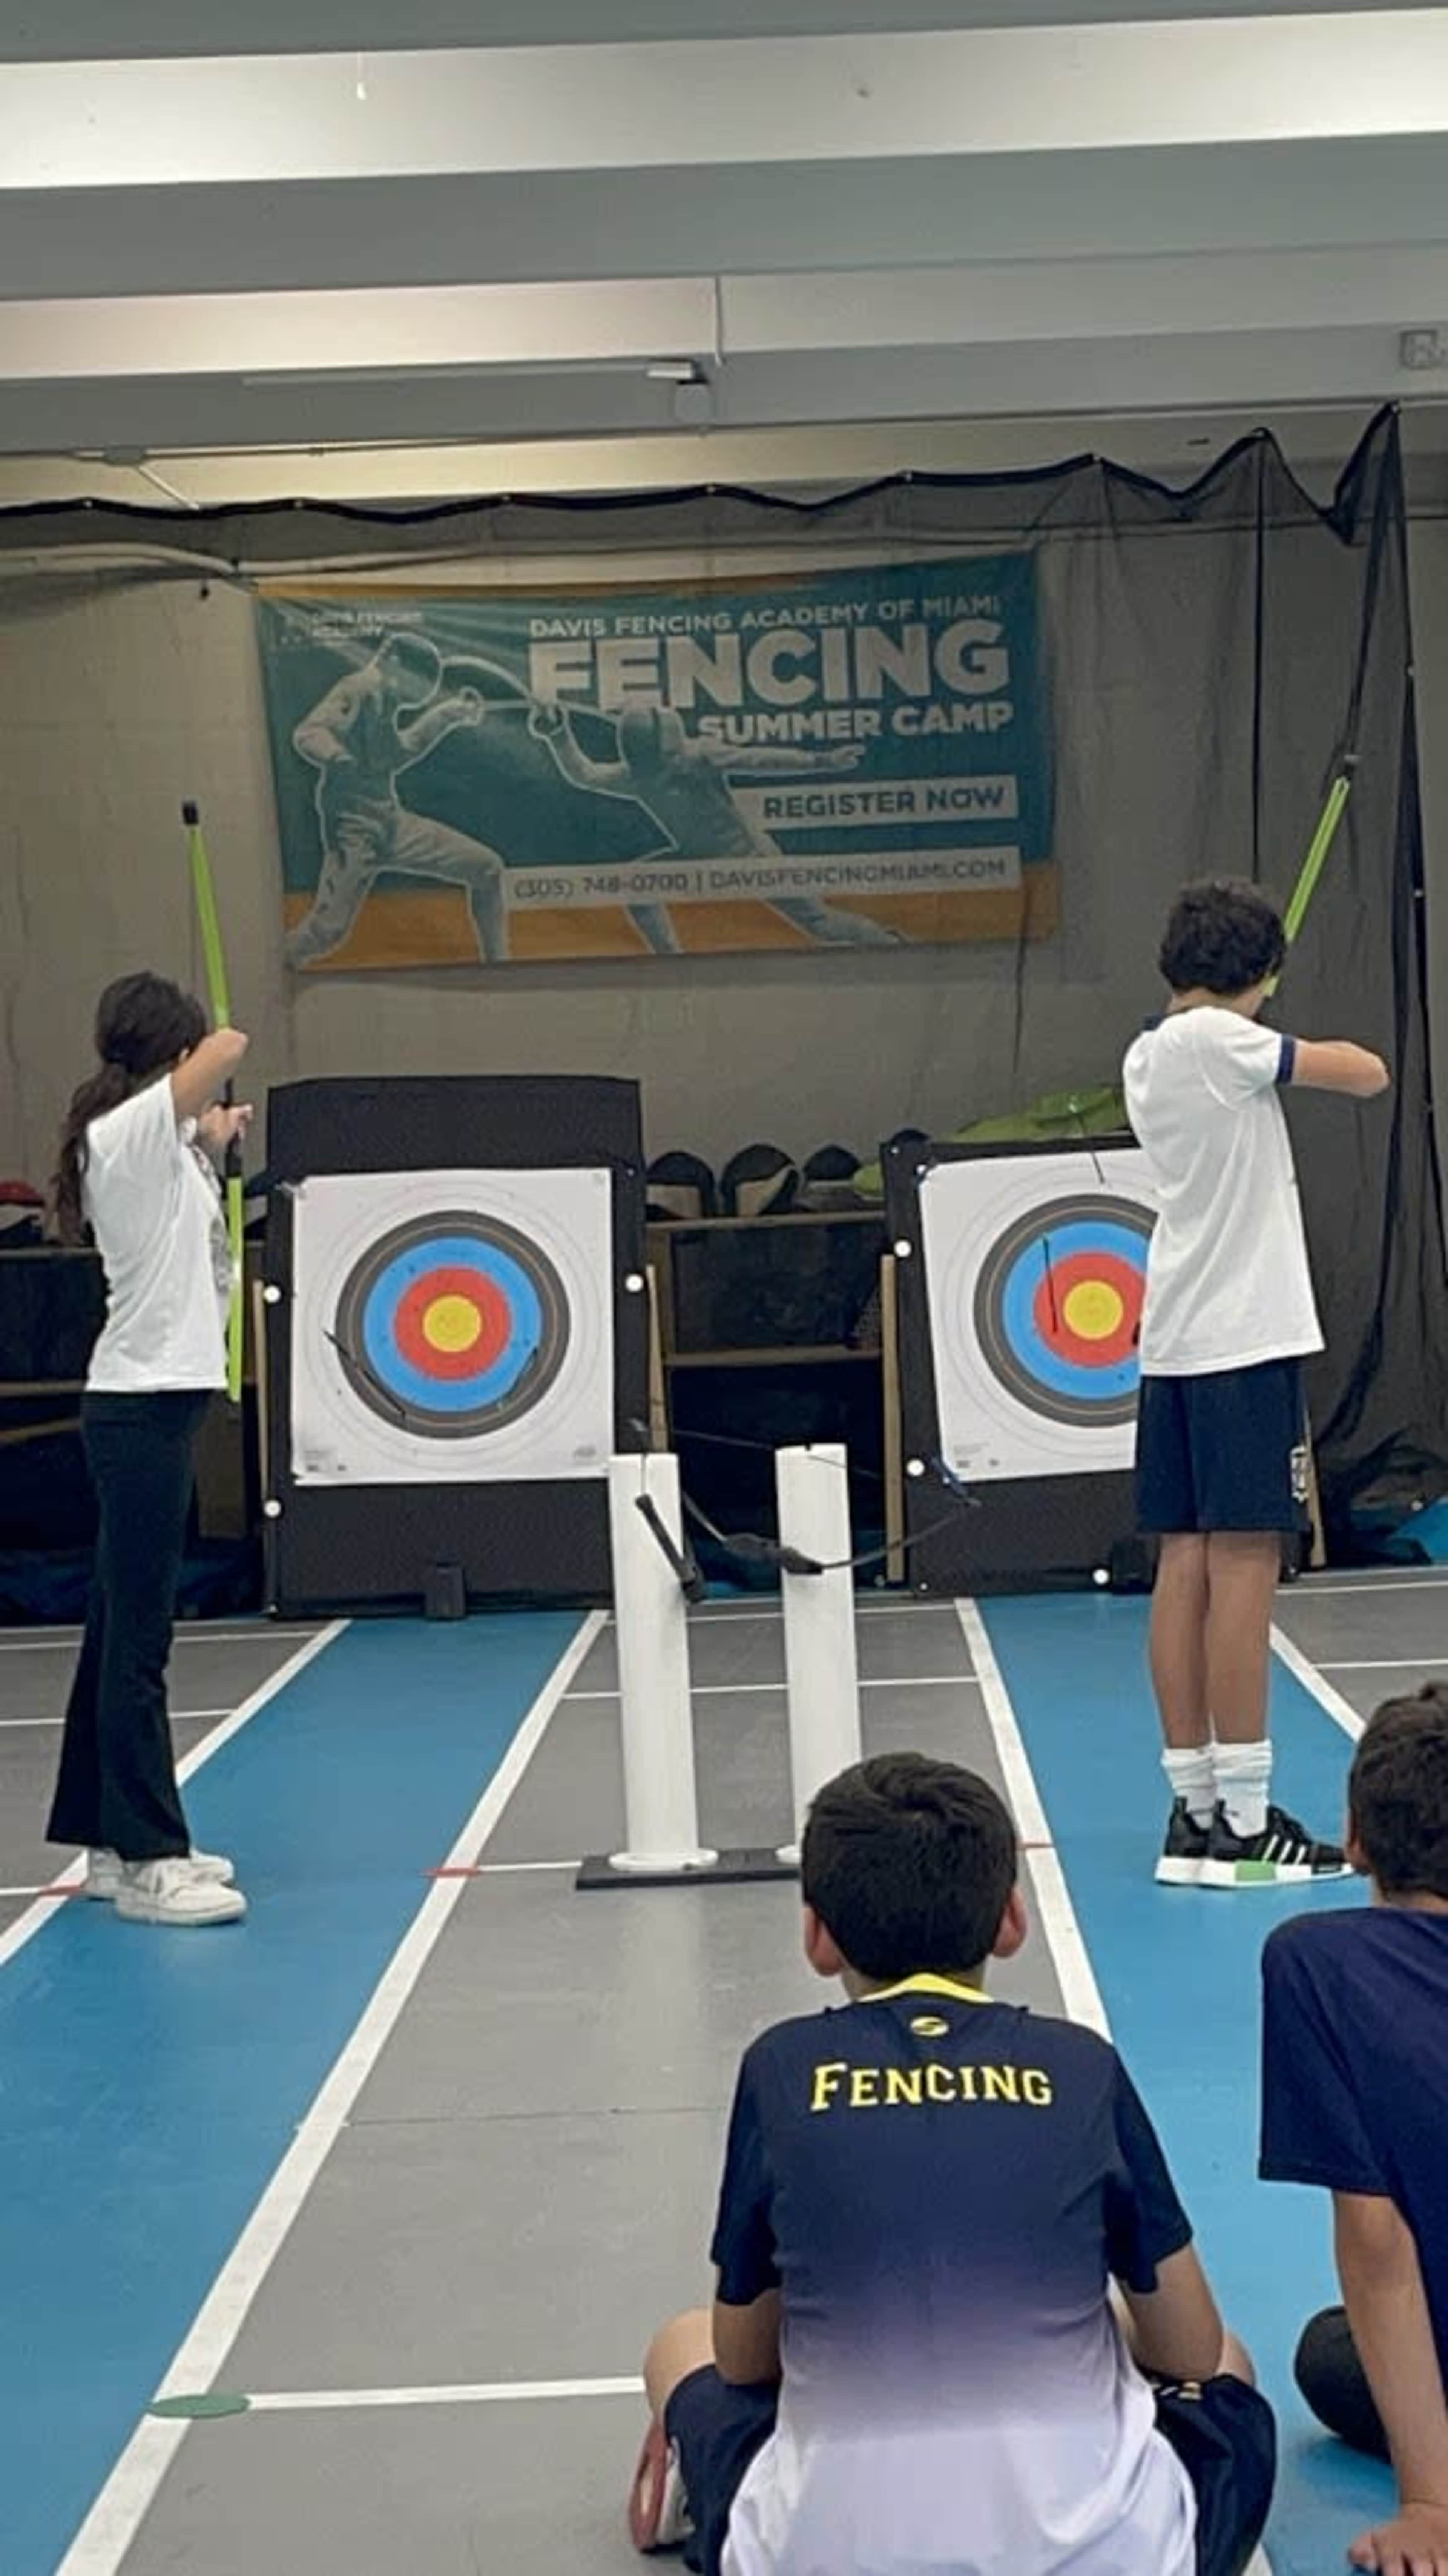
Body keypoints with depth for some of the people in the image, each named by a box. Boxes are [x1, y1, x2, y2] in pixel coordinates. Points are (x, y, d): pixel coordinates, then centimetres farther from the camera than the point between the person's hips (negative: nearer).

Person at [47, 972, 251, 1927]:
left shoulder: (148, 1140, 14)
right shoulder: (132, 1129, -12)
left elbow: (193, 1238, 28)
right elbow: (231, 1050, -20)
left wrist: (209, 1153, 26)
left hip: (146, 1405, 10)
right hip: (144, 1407, -10)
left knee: (124, 1631, 14)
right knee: (137, 1639, -6)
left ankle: (118, 1841, 22)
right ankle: (144, 1861, -3)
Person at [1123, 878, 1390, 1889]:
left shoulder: (1147, 1056, 14)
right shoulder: (1217, 1041, -11)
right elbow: (1368, 1075, -10)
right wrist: (1342, 1053, 9)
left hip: (1175, 1342, 9)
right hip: (1244, 1337, -9)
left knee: (1188, 1567, 7)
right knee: (1244, 1567, -7)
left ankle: (1195, 1809, 11)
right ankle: (1242, 1821, -5)